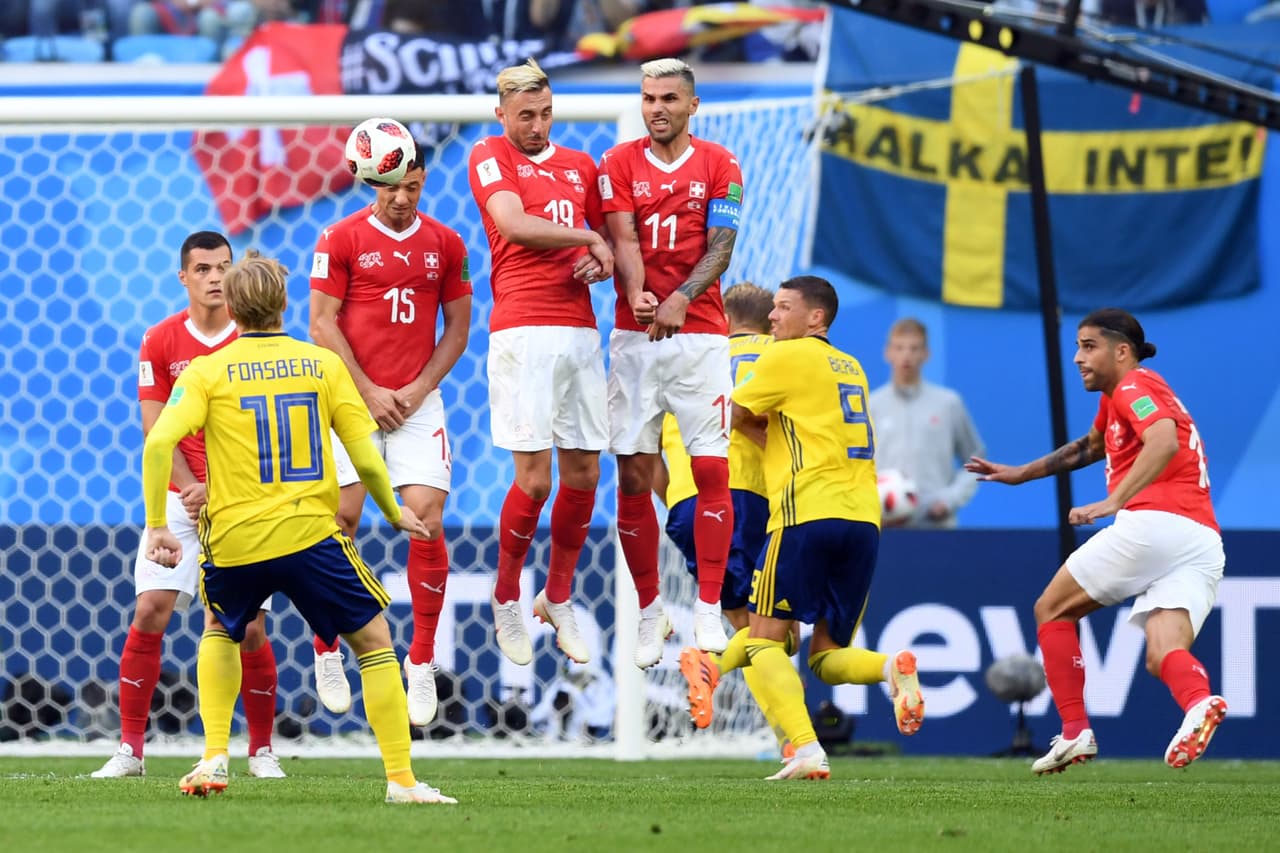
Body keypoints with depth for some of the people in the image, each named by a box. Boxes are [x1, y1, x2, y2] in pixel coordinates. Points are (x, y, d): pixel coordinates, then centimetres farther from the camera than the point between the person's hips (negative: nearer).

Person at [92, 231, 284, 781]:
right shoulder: (160, 342, 2)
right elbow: (155, 428, 0)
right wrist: (192, 488, -14)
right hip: (179, 500, 1)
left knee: (250, 629, -5)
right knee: (149, 613, -10)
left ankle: (262, 751, 11)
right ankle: (130, 749, -3)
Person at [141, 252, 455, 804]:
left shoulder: (208, 372, 3)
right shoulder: (324, 365, 5)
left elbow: (159, 442, -12)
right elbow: (366, 460, 1)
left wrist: (156, 525, -6)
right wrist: (395, 514, 18)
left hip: (234, 541, 1)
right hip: (308, 534, -1)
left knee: (220, 630, 31)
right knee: (374, 642, 12)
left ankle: (214, 758, 19)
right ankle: (400, 779, 3)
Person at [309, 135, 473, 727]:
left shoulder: (445, 244, 8)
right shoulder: (341, 239, 0)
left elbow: (457, 328, 12)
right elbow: (322, 324, -2)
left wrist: (417, 389, -1)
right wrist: (368, 391, -8)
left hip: (416, 403, 2)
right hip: (353, 396, -2)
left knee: (426, 518, -9)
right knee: (343, 517, -8)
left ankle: (422, 664, 1)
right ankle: (326, 654, 9)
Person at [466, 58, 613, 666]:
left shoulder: (581, 166, 19)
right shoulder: (491, 157, 2)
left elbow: (611, 242, 27)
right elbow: (513, 224, -14)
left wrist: (602, 264, 3)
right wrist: (587, 237, -5)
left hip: (580, 330, 6)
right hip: (522, 332, -6)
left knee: (583, 473, 5)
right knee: (534, 477, -9)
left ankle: (558, 599, 22)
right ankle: (506, 601, 11)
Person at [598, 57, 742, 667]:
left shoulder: (719, 166, 4)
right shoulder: (620, 163, 5)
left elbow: (720, 248, -4)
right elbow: (623, 239, -5)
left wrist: (680, 300, -20)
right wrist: (638, 297, -24)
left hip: (700, 332, -1)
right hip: (635, 335, 1)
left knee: (711, 468, -6)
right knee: (633, 474, -1)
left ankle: (709, 609, 0)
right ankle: (650, 612, 9)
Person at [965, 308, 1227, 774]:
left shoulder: (1135, 385, 1)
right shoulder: (1116, 397, 30)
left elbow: (1165, 441, -19)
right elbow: (1090, 447, 49)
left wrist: (1113, 502, -25)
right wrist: (1020, 473, 51)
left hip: (1154, 522, -8)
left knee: (1052, 609, 9)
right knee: (1163, 655, -6)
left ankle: (1075, 732, 3)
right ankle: (1200, 700, -40)